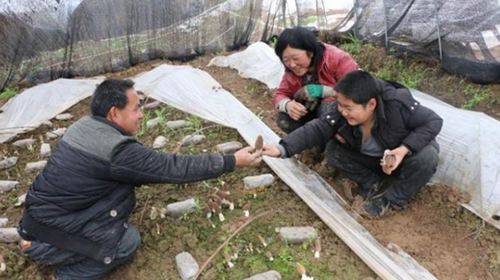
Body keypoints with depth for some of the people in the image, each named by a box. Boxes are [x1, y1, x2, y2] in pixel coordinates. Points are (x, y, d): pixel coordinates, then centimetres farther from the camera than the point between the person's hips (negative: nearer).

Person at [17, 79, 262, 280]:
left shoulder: (84, 127, 0)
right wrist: (233, 161, -16)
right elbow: (174, 167, -22)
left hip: (41, 216, 8)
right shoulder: (116, 149, -27)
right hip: (44, 240, -8)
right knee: (130, 240, -4)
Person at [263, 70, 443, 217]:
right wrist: (282, 149, -38)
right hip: (372, 161, 3)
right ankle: (376, 185, -7)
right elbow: (316, 129, -24)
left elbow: (433, 121, -24)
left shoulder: (398, 105, -33)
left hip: (402, 156, -2)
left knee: (427, 156, -34)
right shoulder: (342, 112, -23)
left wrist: (405, 149, -39)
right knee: (333, 150, -16)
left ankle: (392, 199, -14)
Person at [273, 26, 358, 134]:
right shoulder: (292, 70, -8)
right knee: (284, 118, -19)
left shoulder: (336, 59, -24)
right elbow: (281, 94, -6)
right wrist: (287, 105, -31)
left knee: (327, 108, -37)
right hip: (314, 111, 5)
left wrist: (323, 91, -32)